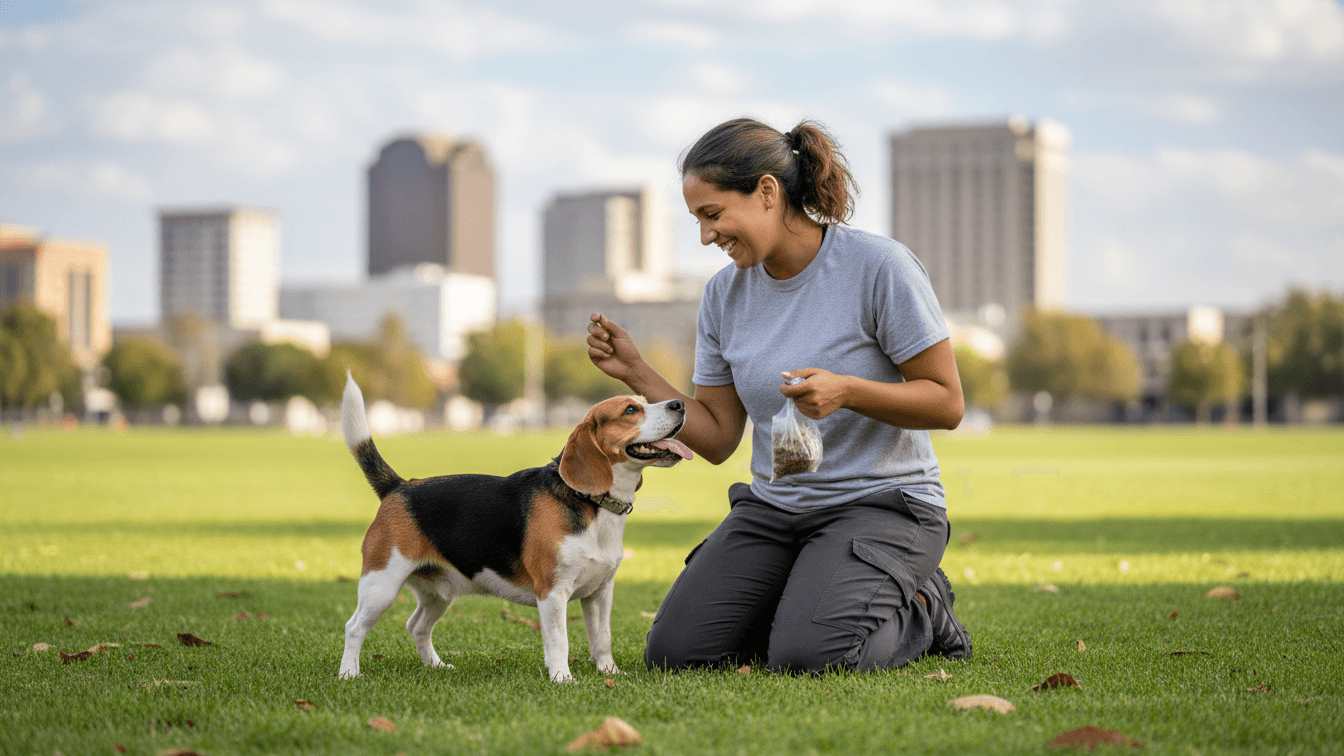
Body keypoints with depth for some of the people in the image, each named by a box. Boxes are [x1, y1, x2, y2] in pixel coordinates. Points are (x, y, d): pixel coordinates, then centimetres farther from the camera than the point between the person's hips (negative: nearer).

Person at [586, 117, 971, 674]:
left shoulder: (879, 267, -14)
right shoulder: (724, 294, 3)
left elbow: (947, 403, -11)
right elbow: (717, 438, 7)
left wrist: (846, 391, -27)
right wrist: (635, 373, -5)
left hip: (880, 503, -5)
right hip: (772, 508, 6)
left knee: (805, 657, -28)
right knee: (674, 651, -11)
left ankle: (918, 611, 4)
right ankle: (807, 605, 14)